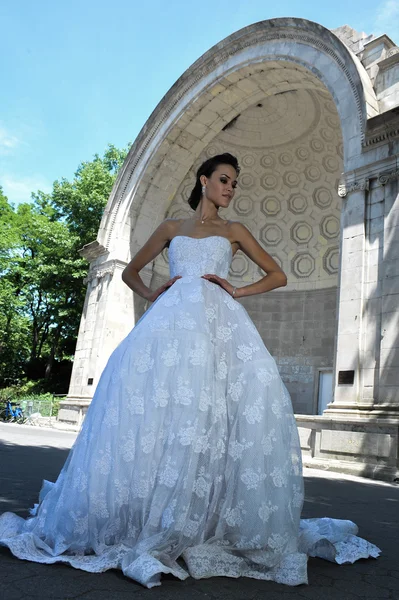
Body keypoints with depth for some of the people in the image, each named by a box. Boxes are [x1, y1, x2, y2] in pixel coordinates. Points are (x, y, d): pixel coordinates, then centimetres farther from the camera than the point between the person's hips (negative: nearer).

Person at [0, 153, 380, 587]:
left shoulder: (233, 231, 22)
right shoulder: (172, 228, 24)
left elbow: (278, 275, 19)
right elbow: (130, 271, 28)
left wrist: (237, 291, 3)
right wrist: (152, 295, 7)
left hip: (218, 321, 0)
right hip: (171, 319, 1)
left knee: (215, 411, -18)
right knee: (151, 408, -15)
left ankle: (220, 528, -5)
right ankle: (143, 532, -5)